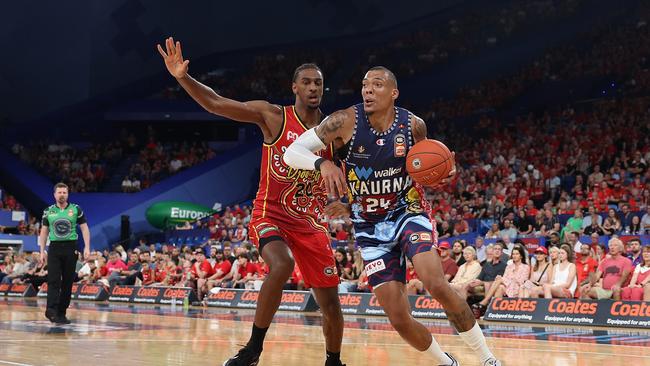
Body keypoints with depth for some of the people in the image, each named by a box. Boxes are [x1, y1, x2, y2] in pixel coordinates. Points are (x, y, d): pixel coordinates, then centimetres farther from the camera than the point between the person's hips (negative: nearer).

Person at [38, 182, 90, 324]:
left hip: (70, 248, 0)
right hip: (54, 248, 0)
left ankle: (61, 313, 11)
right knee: (53, 280, -11)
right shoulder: (48, 211, 7)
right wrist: (42, 251, 7)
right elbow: (44, 231, 13)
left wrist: (87, 247, -7)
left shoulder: (76, 209, 3)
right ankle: (51, 310, -20)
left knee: (68, 282, 3)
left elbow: (85, 228, 3)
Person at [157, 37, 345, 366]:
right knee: (282, 266, -35)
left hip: (310, 224, 4)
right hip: (270, 216, -4)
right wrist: (183, 78, -28)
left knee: (331, 304, 4)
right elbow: (216, 104, -15)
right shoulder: (273, 117, -8)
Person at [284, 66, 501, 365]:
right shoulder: (345, 121, -15)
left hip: (409, 213, 0)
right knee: (399, 319, -6)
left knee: (437, 285, -26)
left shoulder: (414, 126, -9)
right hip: (370, 227, 1)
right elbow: (292, 152, -16)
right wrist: (323, 163, -37)